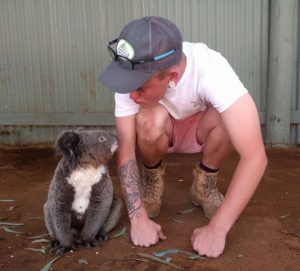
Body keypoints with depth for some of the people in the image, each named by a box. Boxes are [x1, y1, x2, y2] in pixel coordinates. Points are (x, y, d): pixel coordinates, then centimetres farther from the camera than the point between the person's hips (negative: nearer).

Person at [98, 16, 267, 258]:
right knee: (150, 120, -35)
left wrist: (216, 230, -39)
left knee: (232, 119, -34)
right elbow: (125, 148, -25)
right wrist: (139, 219, -30)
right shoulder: (132, 76, -30)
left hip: (200, 129, 0)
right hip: (158, 132, 1)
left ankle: (204, 185, -5)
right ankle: (152, 180, -3)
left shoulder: (211, 70, -38)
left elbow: (255, 156, -41)